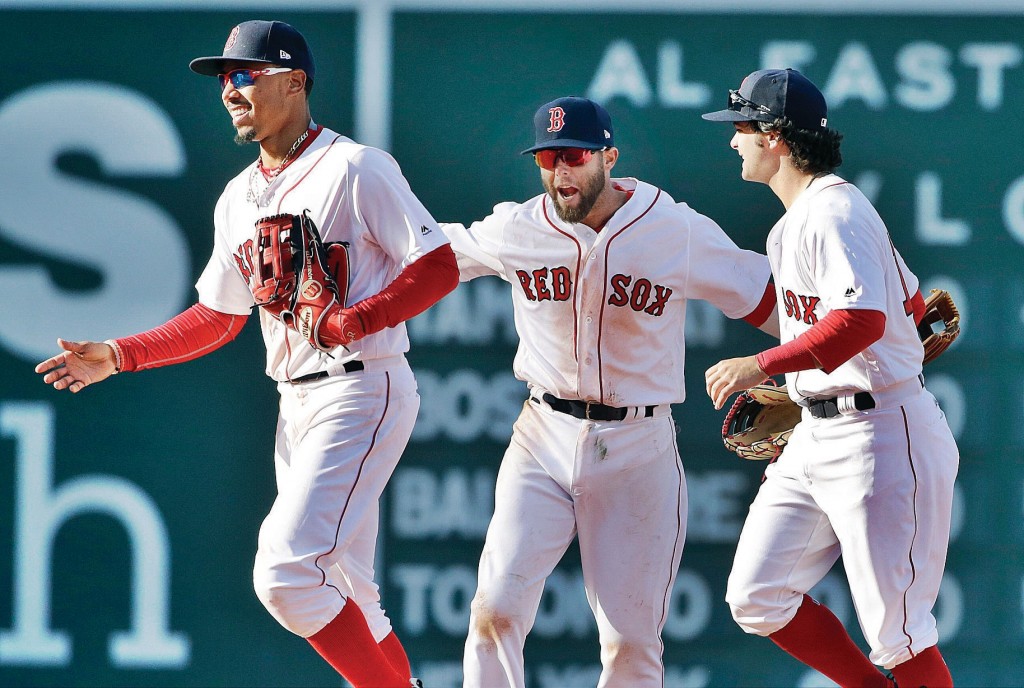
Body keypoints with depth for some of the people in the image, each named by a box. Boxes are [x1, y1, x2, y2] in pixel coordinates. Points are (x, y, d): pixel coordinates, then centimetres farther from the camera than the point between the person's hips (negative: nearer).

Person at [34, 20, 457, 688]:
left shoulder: (355, 169, -9)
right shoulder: (239, 198, 15)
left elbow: (440, 267, -12)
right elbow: (219, 316, 20)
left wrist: (350, 322, -22)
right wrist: (120, 356, 8)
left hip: (363, 392, -9)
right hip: (297, 405, 9)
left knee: (286, 575, -20)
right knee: (347, 599, 12)